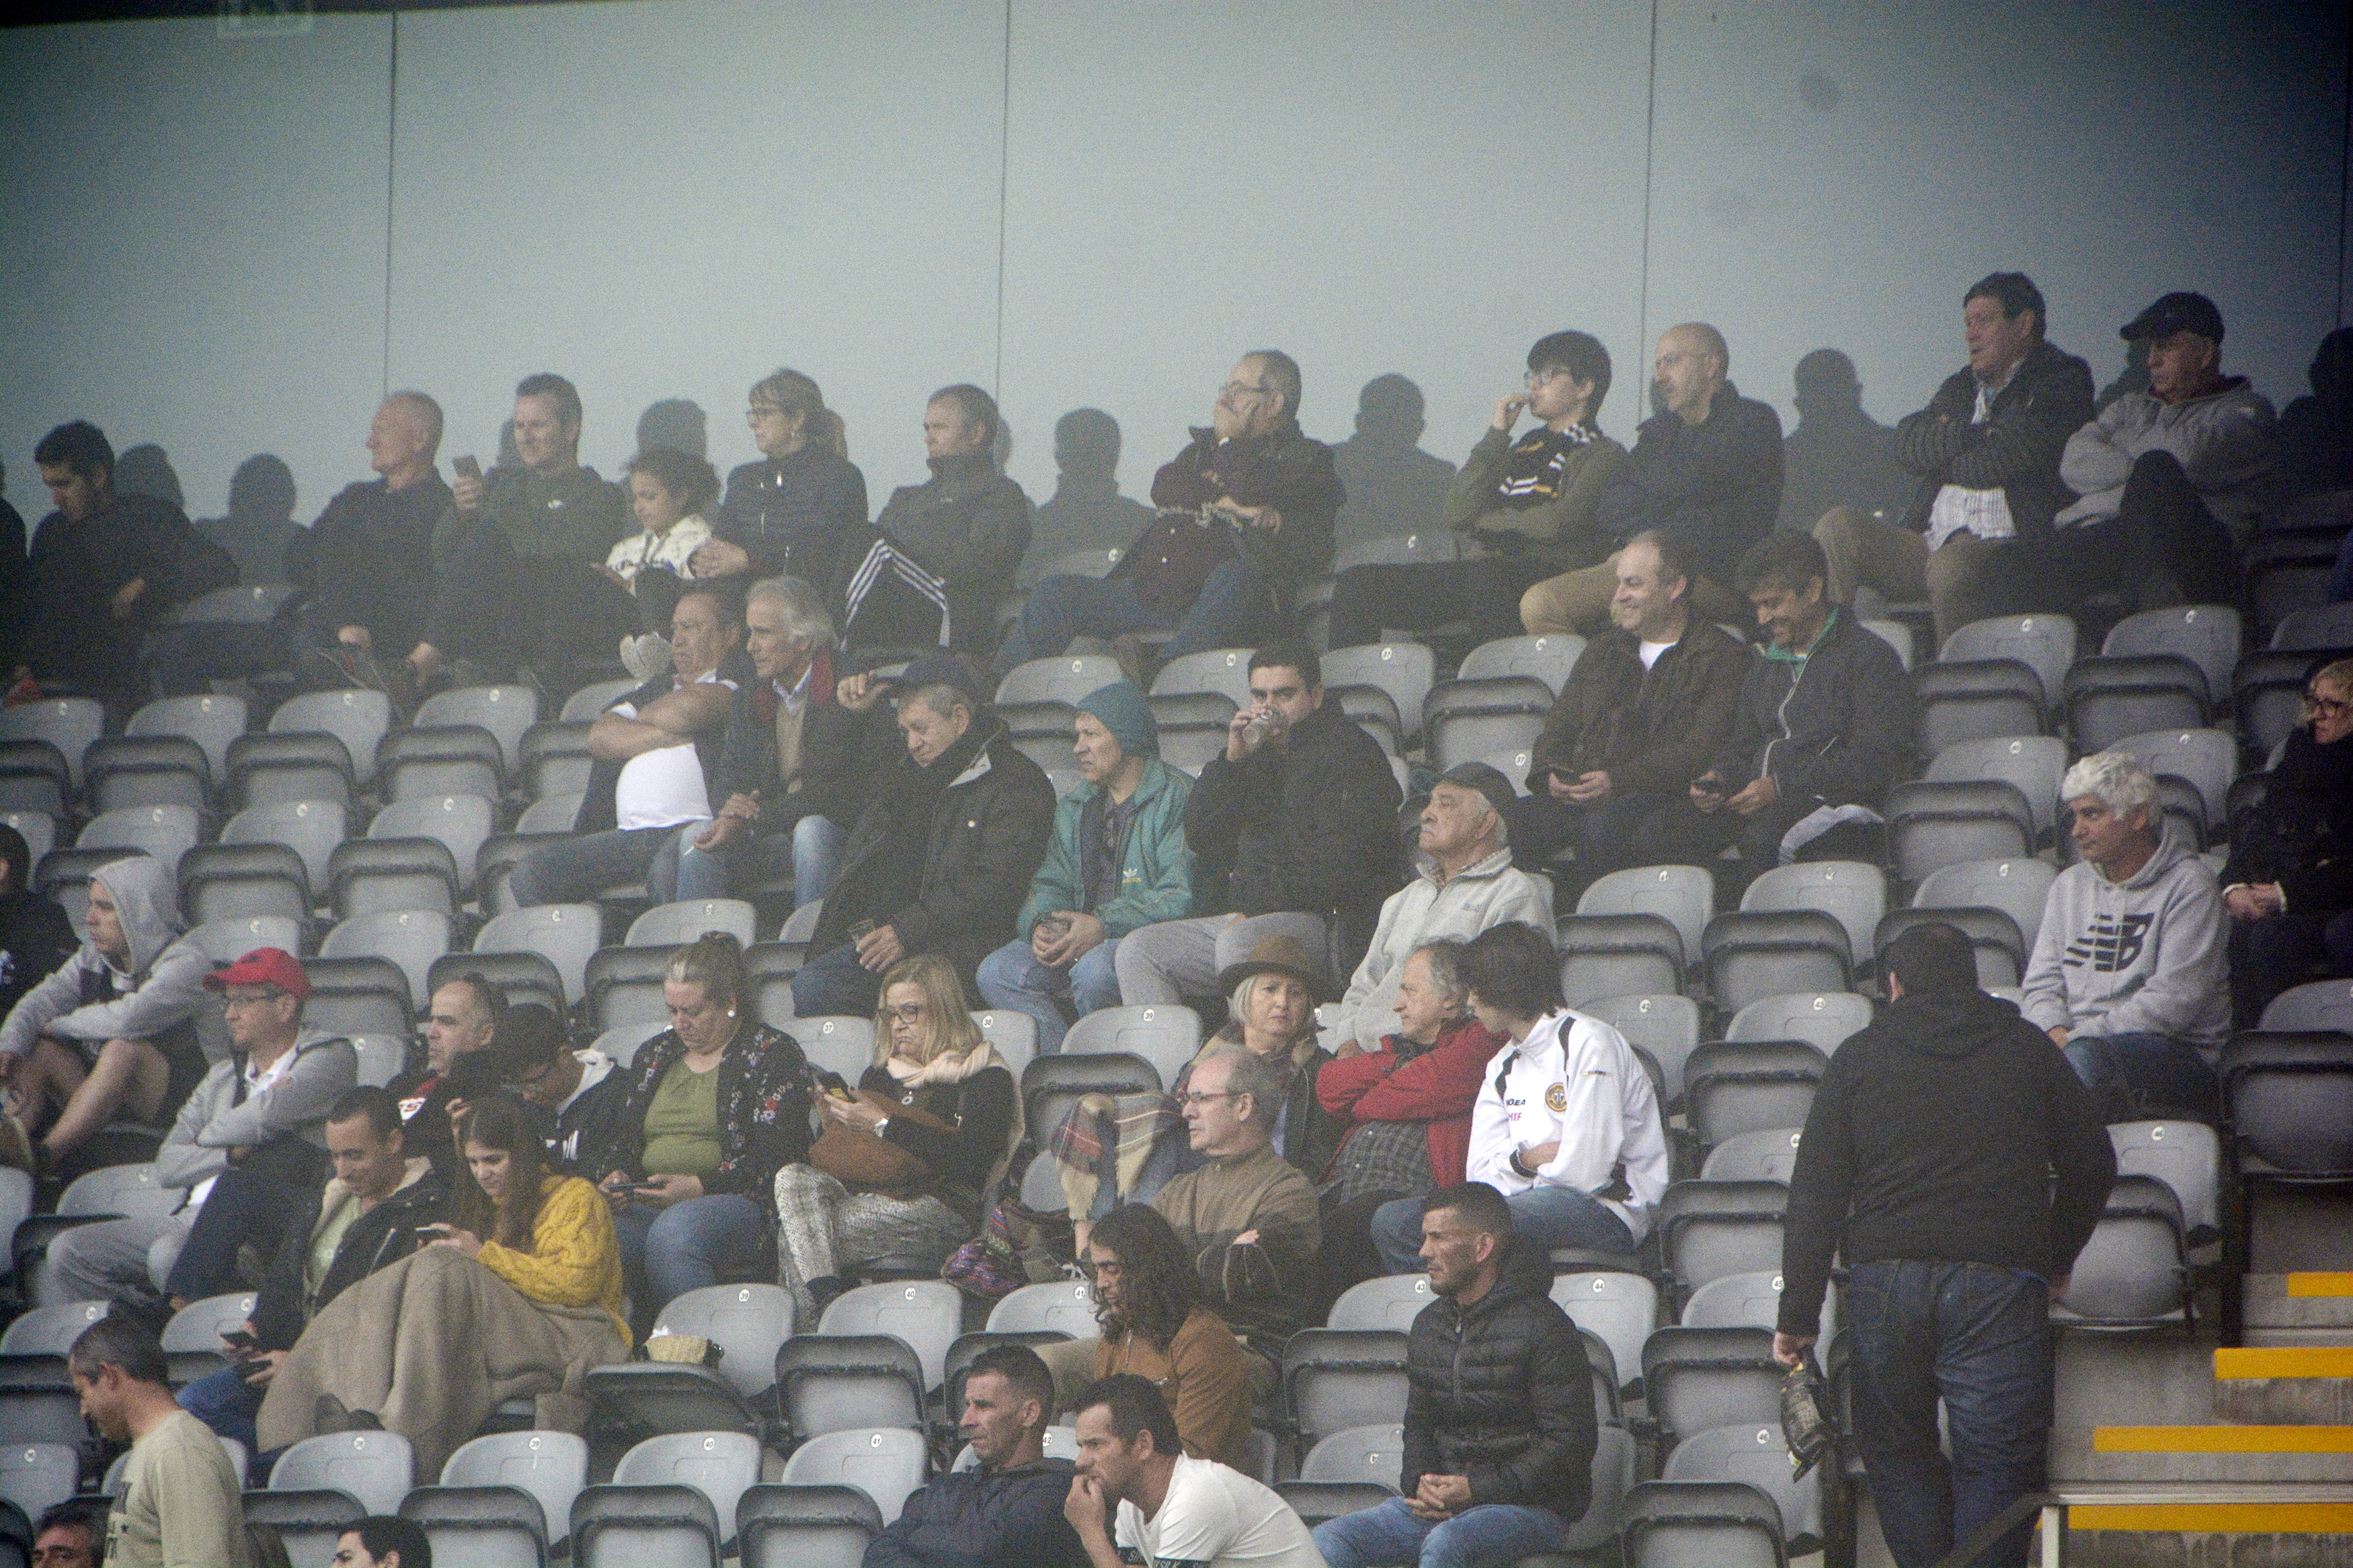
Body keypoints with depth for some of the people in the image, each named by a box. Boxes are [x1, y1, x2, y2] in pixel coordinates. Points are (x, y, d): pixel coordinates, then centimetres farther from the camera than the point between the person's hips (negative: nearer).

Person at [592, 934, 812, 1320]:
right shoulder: (654, 1054, 24)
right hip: (647, 1204, 5)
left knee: (673, 1229, -40)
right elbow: (623, 1139, 26)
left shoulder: (773, 1053, 4)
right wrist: (618, 1176, 2)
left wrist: (698, 1186, -17)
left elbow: (775, 1160, -6)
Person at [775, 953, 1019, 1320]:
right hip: (871, 1195, 6)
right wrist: (836, 1124, -1)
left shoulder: (986, 1078, 5)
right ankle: (824, 1299, -42)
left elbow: (972, 1160, -11)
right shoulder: (878, 1077, 27)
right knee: (794, 1178, -27)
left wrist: (884, 1125, -11)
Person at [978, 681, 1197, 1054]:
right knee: (997, 970, -16)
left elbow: (1182, 898, -14)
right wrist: (1043, 924, -8)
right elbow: (1050, 885, 16)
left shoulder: (1177, 799, -5)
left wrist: (1103, 926, -22)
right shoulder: (1074, 807, 21)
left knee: (1095, 969, -37)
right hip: (1076, 939, 7)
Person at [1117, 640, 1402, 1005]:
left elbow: (1335, 861, -13)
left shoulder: (1349, 752, -2)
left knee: (1238, 942, -37)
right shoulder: (1255, 752, 22)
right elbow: (1199, 837, 14)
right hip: (1242, 917, 8)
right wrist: (1232, 760, 0)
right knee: (1139, 949, -8)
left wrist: (1255, 909, -14)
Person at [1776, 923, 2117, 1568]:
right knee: (1997, 1460, 0)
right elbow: (2092, 1164, 14)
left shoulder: (1861, 1055, 10)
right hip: (2000, 1284, -1)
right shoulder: (2027, 1049, 11)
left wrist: (1798, 1314, 7)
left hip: (1885, 1280, 1)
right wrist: (2057, 1262, 29)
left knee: (1896, 1450, 15)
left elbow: (1815, 1193, 5)